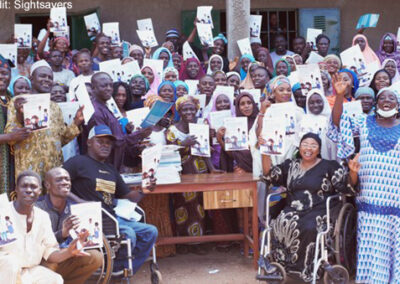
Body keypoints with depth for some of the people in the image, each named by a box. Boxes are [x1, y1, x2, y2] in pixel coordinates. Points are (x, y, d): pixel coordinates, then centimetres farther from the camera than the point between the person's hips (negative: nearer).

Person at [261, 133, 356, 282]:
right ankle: (284, 264, -20)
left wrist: (353, 172, -23)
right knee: (282, 224, -30)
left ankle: (307, 267, -20)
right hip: (294, 210, 3)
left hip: (320, 212, -3)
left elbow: (348, 186, -1)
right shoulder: (290, 165, 18)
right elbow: (270, 175, 13)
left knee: (309, 228, -34)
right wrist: (265, 153, 2)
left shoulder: (329, 166, 6)